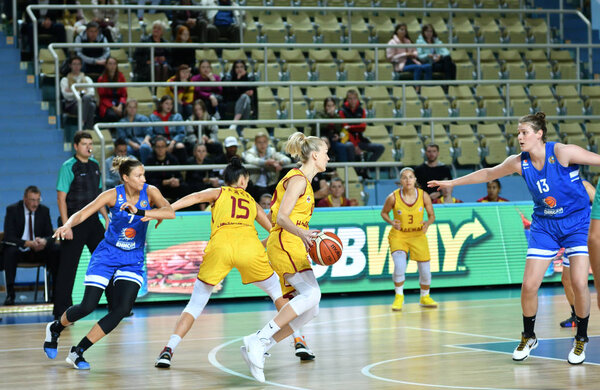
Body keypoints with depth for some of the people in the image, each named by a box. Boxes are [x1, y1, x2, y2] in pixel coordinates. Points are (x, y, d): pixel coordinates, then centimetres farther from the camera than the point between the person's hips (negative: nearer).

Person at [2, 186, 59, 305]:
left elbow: (51, 235, 1)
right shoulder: (12, 210, -8)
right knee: (10, 252, -36)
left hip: (39, 251, 3)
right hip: (19, 250, -3)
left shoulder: (44, 210, 2)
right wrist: (28, 243, -31)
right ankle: (10, 294, -33)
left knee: (56, 251, -25)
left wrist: (44, 241, -26)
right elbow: (9, 237, -15)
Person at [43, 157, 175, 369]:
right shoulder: (113, 195, -14)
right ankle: (56, 327, 27)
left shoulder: (150, 192, -12)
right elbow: (82, 214, -15)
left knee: (122, 309, -16)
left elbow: (170, 212, -29)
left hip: (132, 260, 2)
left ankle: (78, 352, -4)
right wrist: (68, 225, -37)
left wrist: (139, 212, -41)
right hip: (106, 255, -1)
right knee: (88, 306, -8)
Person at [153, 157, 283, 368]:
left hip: (220, 245, -1)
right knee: (279, 293, 23)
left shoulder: (218, 193, 26)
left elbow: (198, 197, 4)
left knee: (195, 305, 9)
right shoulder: (251, 201, 32)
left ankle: (169, 349, -5)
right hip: (249, 245, 1)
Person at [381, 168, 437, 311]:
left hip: (418, 235, 2)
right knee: (399, 266, -23)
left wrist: (428, 223, -21)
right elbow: (384, 213, 2)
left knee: (425, 271, 4)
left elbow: (431, 215, 1)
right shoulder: (393, 197, -16)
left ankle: (425, 297, 32)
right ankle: (399, 297, 0)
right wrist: (392, 222, -18)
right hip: (398, 235, -2)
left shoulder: (423, 196, -11)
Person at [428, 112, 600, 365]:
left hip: (577, 224, -4)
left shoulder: (562, 153, -19)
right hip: (544, 226, 4)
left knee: (579, 283, -16)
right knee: (529, 285, -4)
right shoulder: (519, 162, -4)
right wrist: (452, 183, 16)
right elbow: (488, 174, 11)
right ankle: (528, 337, 19)